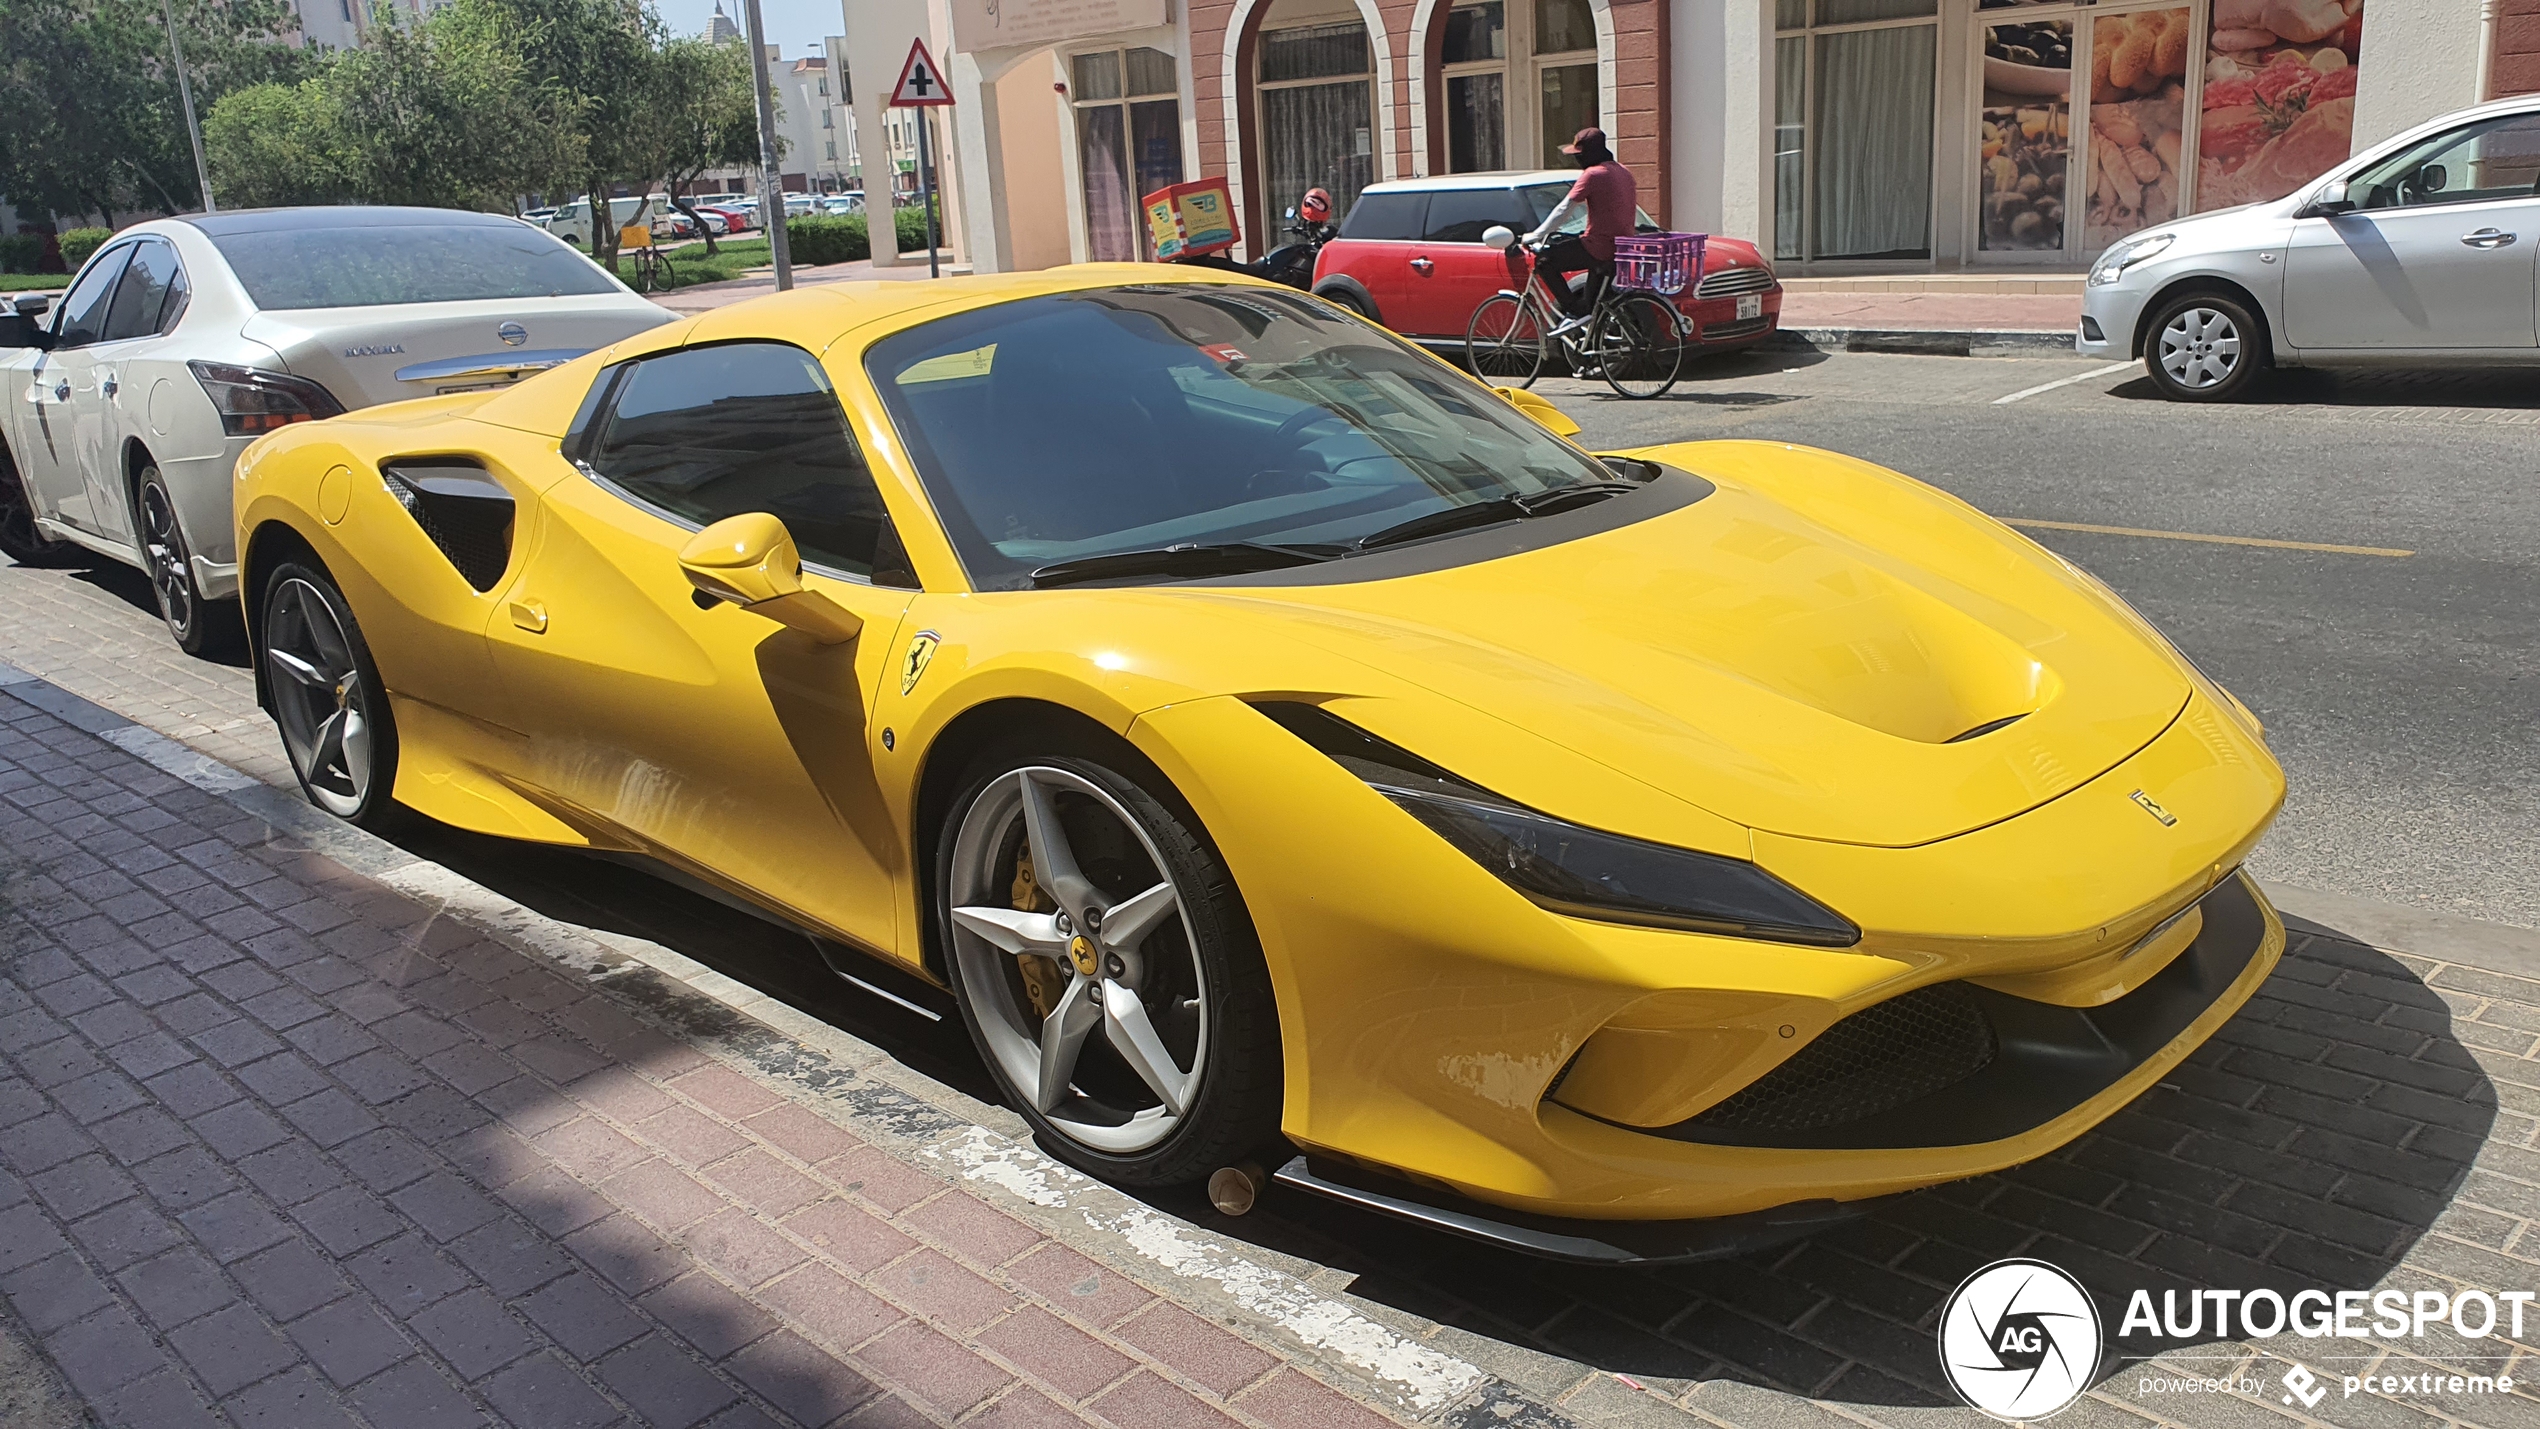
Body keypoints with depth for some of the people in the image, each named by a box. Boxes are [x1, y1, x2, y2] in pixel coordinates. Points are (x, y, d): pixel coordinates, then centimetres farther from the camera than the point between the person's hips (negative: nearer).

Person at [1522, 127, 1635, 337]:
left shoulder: (1593, 174, -12)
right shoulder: (1623, 173, 14)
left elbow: (1563, 210, -12)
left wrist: (1534, 237, -5)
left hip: (1598, 247, -9)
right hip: (1621, 247, 9)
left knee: (1544, 260, -1)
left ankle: (1577, 312, -5)